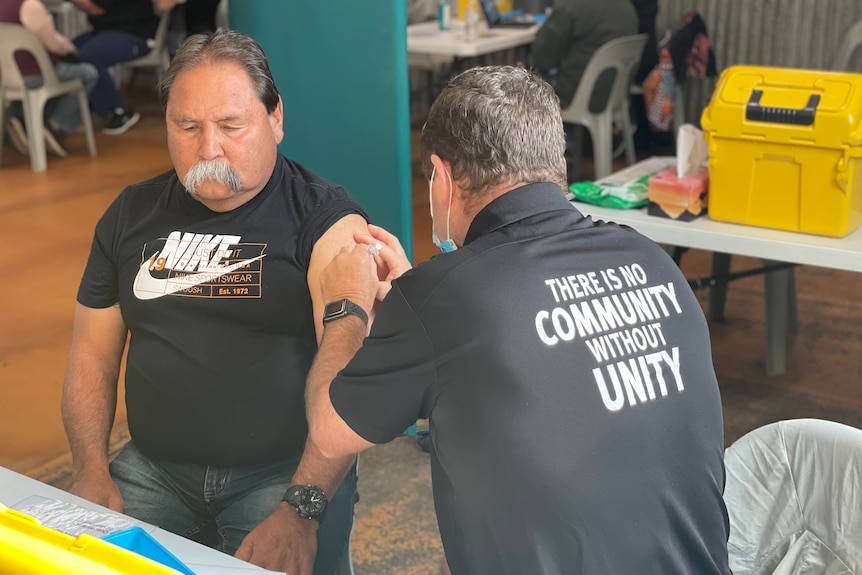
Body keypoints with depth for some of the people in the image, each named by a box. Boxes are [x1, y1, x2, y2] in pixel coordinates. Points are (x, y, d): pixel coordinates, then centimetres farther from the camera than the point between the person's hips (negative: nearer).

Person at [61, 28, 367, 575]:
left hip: (286, 473, -3)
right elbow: (93, 356, 14)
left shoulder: (327, 219, -7)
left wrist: (301, 510, -23)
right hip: (152, 470, 4)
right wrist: (91, 470, -1)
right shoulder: (132, 214, 10)